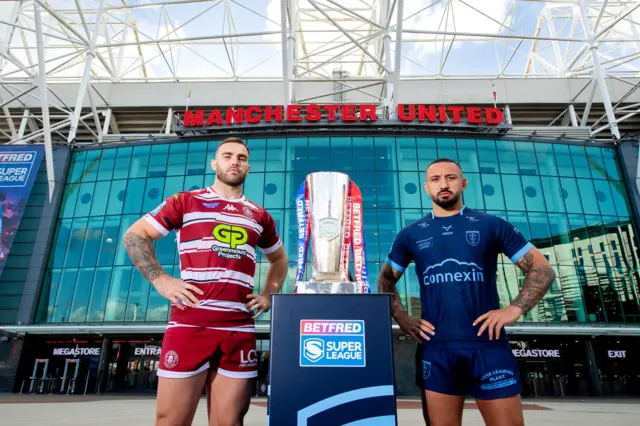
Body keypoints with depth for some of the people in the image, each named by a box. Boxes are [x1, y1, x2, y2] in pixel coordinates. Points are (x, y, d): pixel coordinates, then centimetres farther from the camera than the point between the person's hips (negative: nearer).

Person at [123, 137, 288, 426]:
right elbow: (134, 236, 8)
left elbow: (279, 259, 29)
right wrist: (160, 280, -3)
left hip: (240, 329, 3)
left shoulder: (259, 216, 16)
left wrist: (268, 296, 14)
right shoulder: (185, 202, 7)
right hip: (190, 324, -2)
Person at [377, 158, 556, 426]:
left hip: (488, 345, -1)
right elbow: (385, 280, 18)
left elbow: (542, 269, 7)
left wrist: (516, 308, -7)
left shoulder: (492, 225, 5)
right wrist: (401, 318, 4)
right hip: (437, 349, 2)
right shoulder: (410, 235, 8)